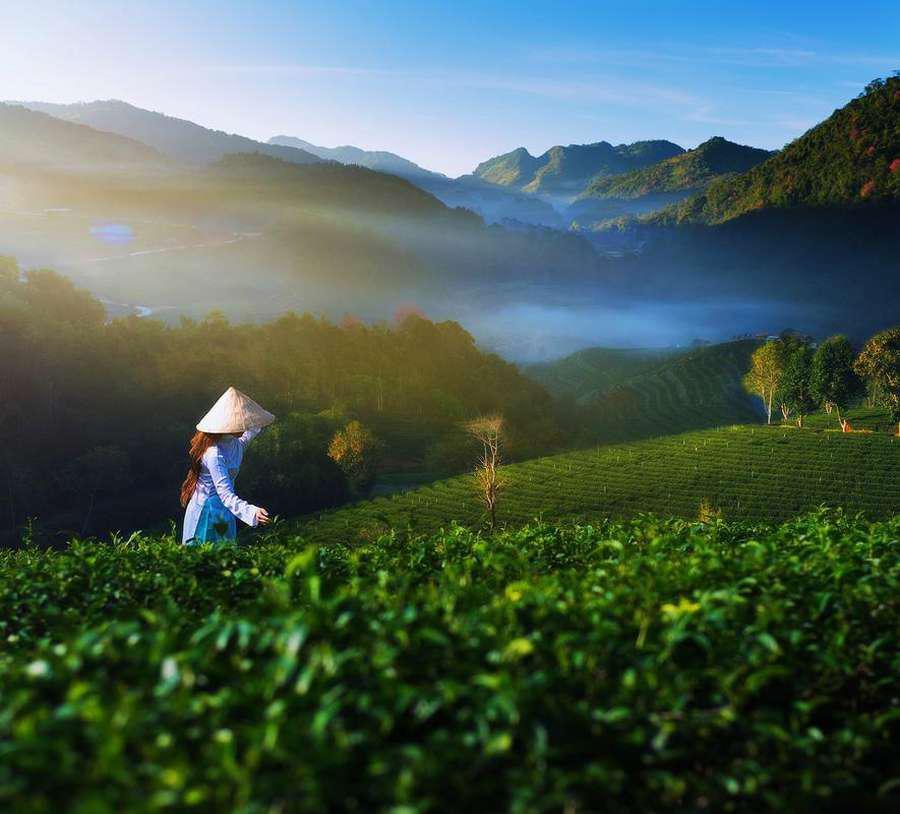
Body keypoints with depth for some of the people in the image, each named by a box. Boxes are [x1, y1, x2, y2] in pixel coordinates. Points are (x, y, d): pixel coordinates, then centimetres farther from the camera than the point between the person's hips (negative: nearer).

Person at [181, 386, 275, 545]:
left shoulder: (233, 442, 1)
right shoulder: (215, 454, -27)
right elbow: (225, 494, -34)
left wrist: (257, 427, 45)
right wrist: (251, 511, -48)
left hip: (223, 514, 9)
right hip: (207, 513, -9)